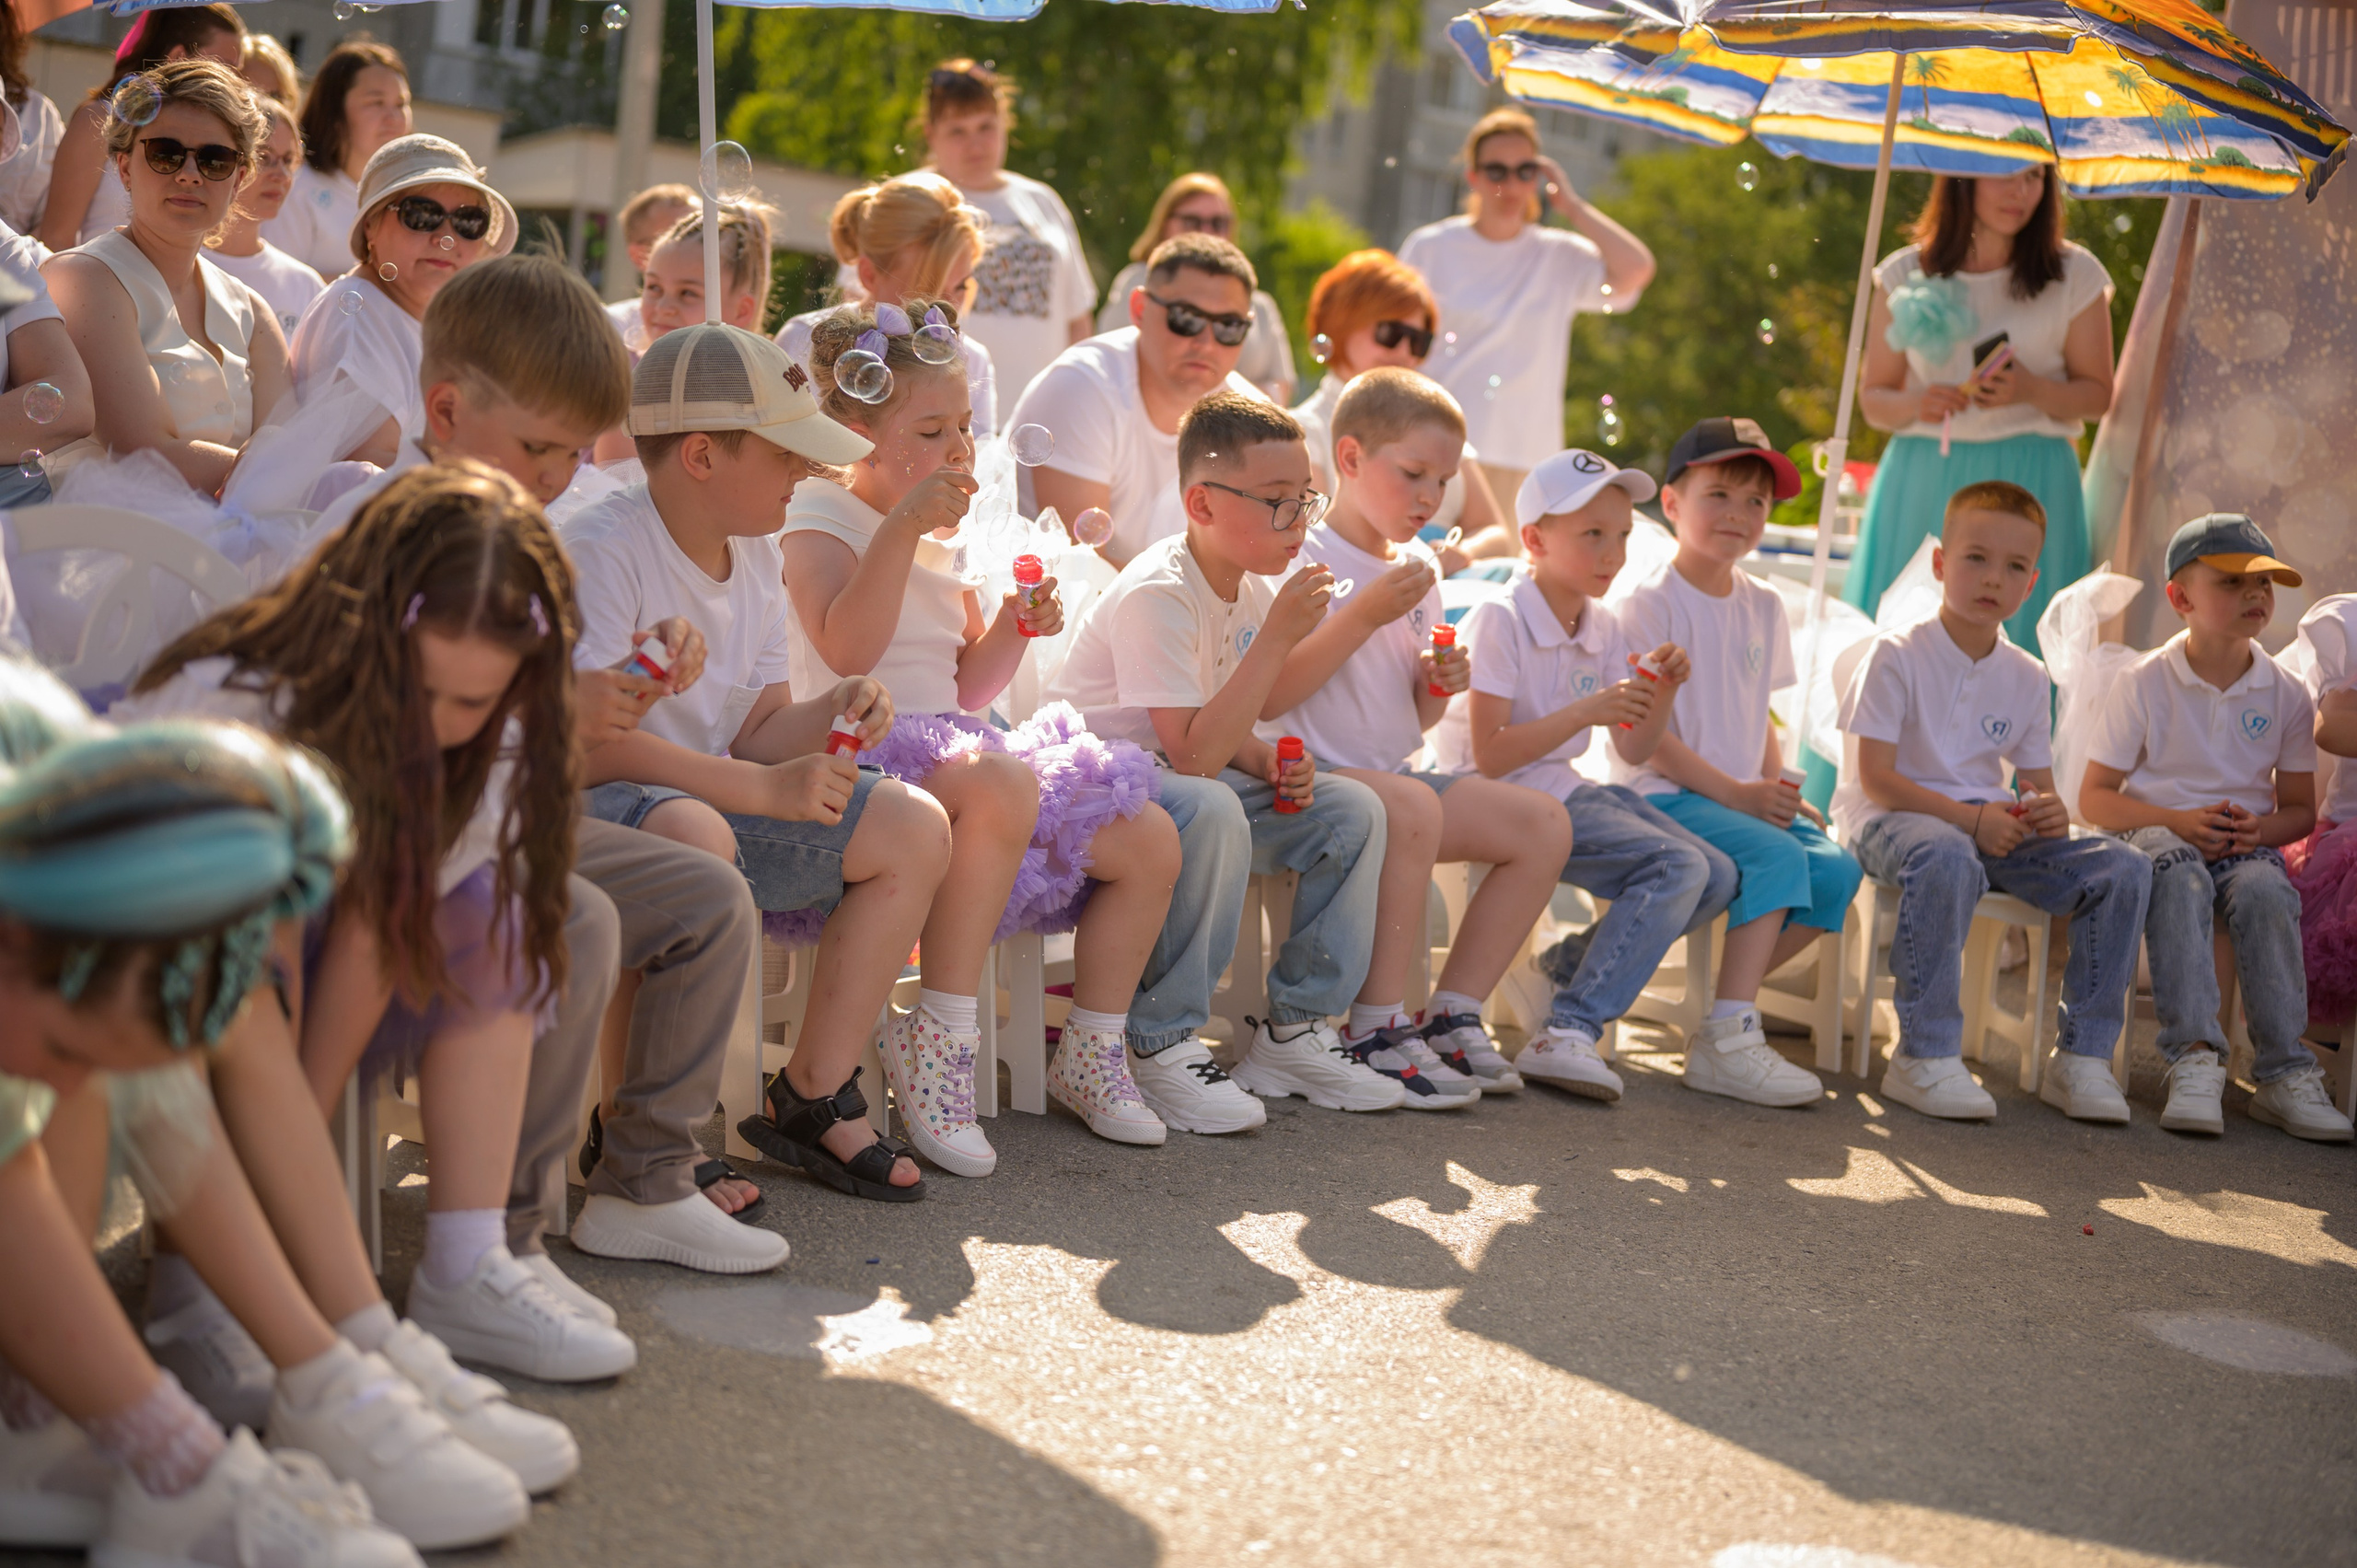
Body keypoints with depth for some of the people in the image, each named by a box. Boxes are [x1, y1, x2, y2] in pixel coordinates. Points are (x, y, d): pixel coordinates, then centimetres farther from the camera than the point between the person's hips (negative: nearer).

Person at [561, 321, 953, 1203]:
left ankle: (815, 1097, 6)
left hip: (714, 794, 9)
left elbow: (753, 731, 11)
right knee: (695, 836, -42)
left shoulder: (757, 554, 8)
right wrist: (764, 789, -28)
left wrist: (829, 715, -13)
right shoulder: (601, 553, -20)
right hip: (584, 805, -9)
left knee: (914, 826, 1)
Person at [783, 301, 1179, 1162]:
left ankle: (1091, 1053, 13)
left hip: (954, 751, 9)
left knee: (1149, 838, -2)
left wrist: (1014, 627, 3)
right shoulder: (818, 519, -5)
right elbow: (848, 651, -23)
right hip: (868, 757, -8)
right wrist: (903, 527, -27)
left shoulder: (942, 540, 20)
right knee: (1002, 781, -40)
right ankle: (935, 1041, -31)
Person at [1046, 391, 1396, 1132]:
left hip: (1191, 780, 9)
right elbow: (1195, 755, -31)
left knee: (1352, 810, -3)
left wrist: (1271, 763, -8)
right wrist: (1278, 638, -30)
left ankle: (1294, 1029, 4)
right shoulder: (1158, 595, -24)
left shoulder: (1254, 586, 4)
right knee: (1212, 813, -38)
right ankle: (1161, 1045, -25)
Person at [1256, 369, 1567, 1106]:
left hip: (1392, 772, 9)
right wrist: (1366, 615, -24)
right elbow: (1267, 697, -23)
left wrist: (1440, 686, -2)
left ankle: (1455, 1014, 0)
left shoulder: (1417, 569, 15)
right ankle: (1374, 1028, -28)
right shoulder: (1302, 560, -11)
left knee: (1544, 824, -3)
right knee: (1411, 808, -37)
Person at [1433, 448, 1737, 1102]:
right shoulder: (1499, 620, -13)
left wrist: (1661, 693, -6)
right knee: (1677, 867, -24)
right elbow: (1490, 756, -20)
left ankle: (1571, 961, 12)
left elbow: (1634, 750, 13)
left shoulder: (1605, 630, 10)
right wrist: (1587, 710, -26)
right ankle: (1569, 1032, -26)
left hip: (1567, 789, 8)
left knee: (1717, 878, -2)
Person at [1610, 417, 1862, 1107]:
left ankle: (1726, 1016, -8)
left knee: (1837, 870, -16)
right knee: (1777, 859, -30)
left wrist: (1779, 788, 2)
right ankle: (1730, 1041, -29)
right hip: (1662, 798, -7)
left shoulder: (1764, 607, 16)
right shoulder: (1650, 603, -7)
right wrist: (1733, 793, -19)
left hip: (1743, 798, 7)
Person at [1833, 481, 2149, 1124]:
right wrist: (1970, 818, -22)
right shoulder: (1897, 655, -6)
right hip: (1892, 816, -6)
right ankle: (1925, 1058, -32)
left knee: (2124, 868, -13)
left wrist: (2050, 812, -11)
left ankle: (2082, 1057, -6)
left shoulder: (2026, 678, 12)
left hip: (1992, 825, 6)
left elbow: (2036, 782, 16)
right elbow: (1875, 777, -12)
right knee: (1946, 860, -42)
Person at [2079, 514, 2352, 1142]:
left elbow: (2300, 809, 12)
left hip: (2246, 847, 2)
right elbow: (2095, 798, -2)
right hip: (2157, 833, -2)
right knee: (2178, 877, -38)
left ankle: (2284, 1074, -32)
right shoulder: (2144, 682, -1)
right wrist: (2179, 821, -18)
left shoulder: (2286, 695, 7)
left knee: (2266, 891, -33)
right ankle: (2195, 1058, -45)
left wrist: (2259, 829, -12)